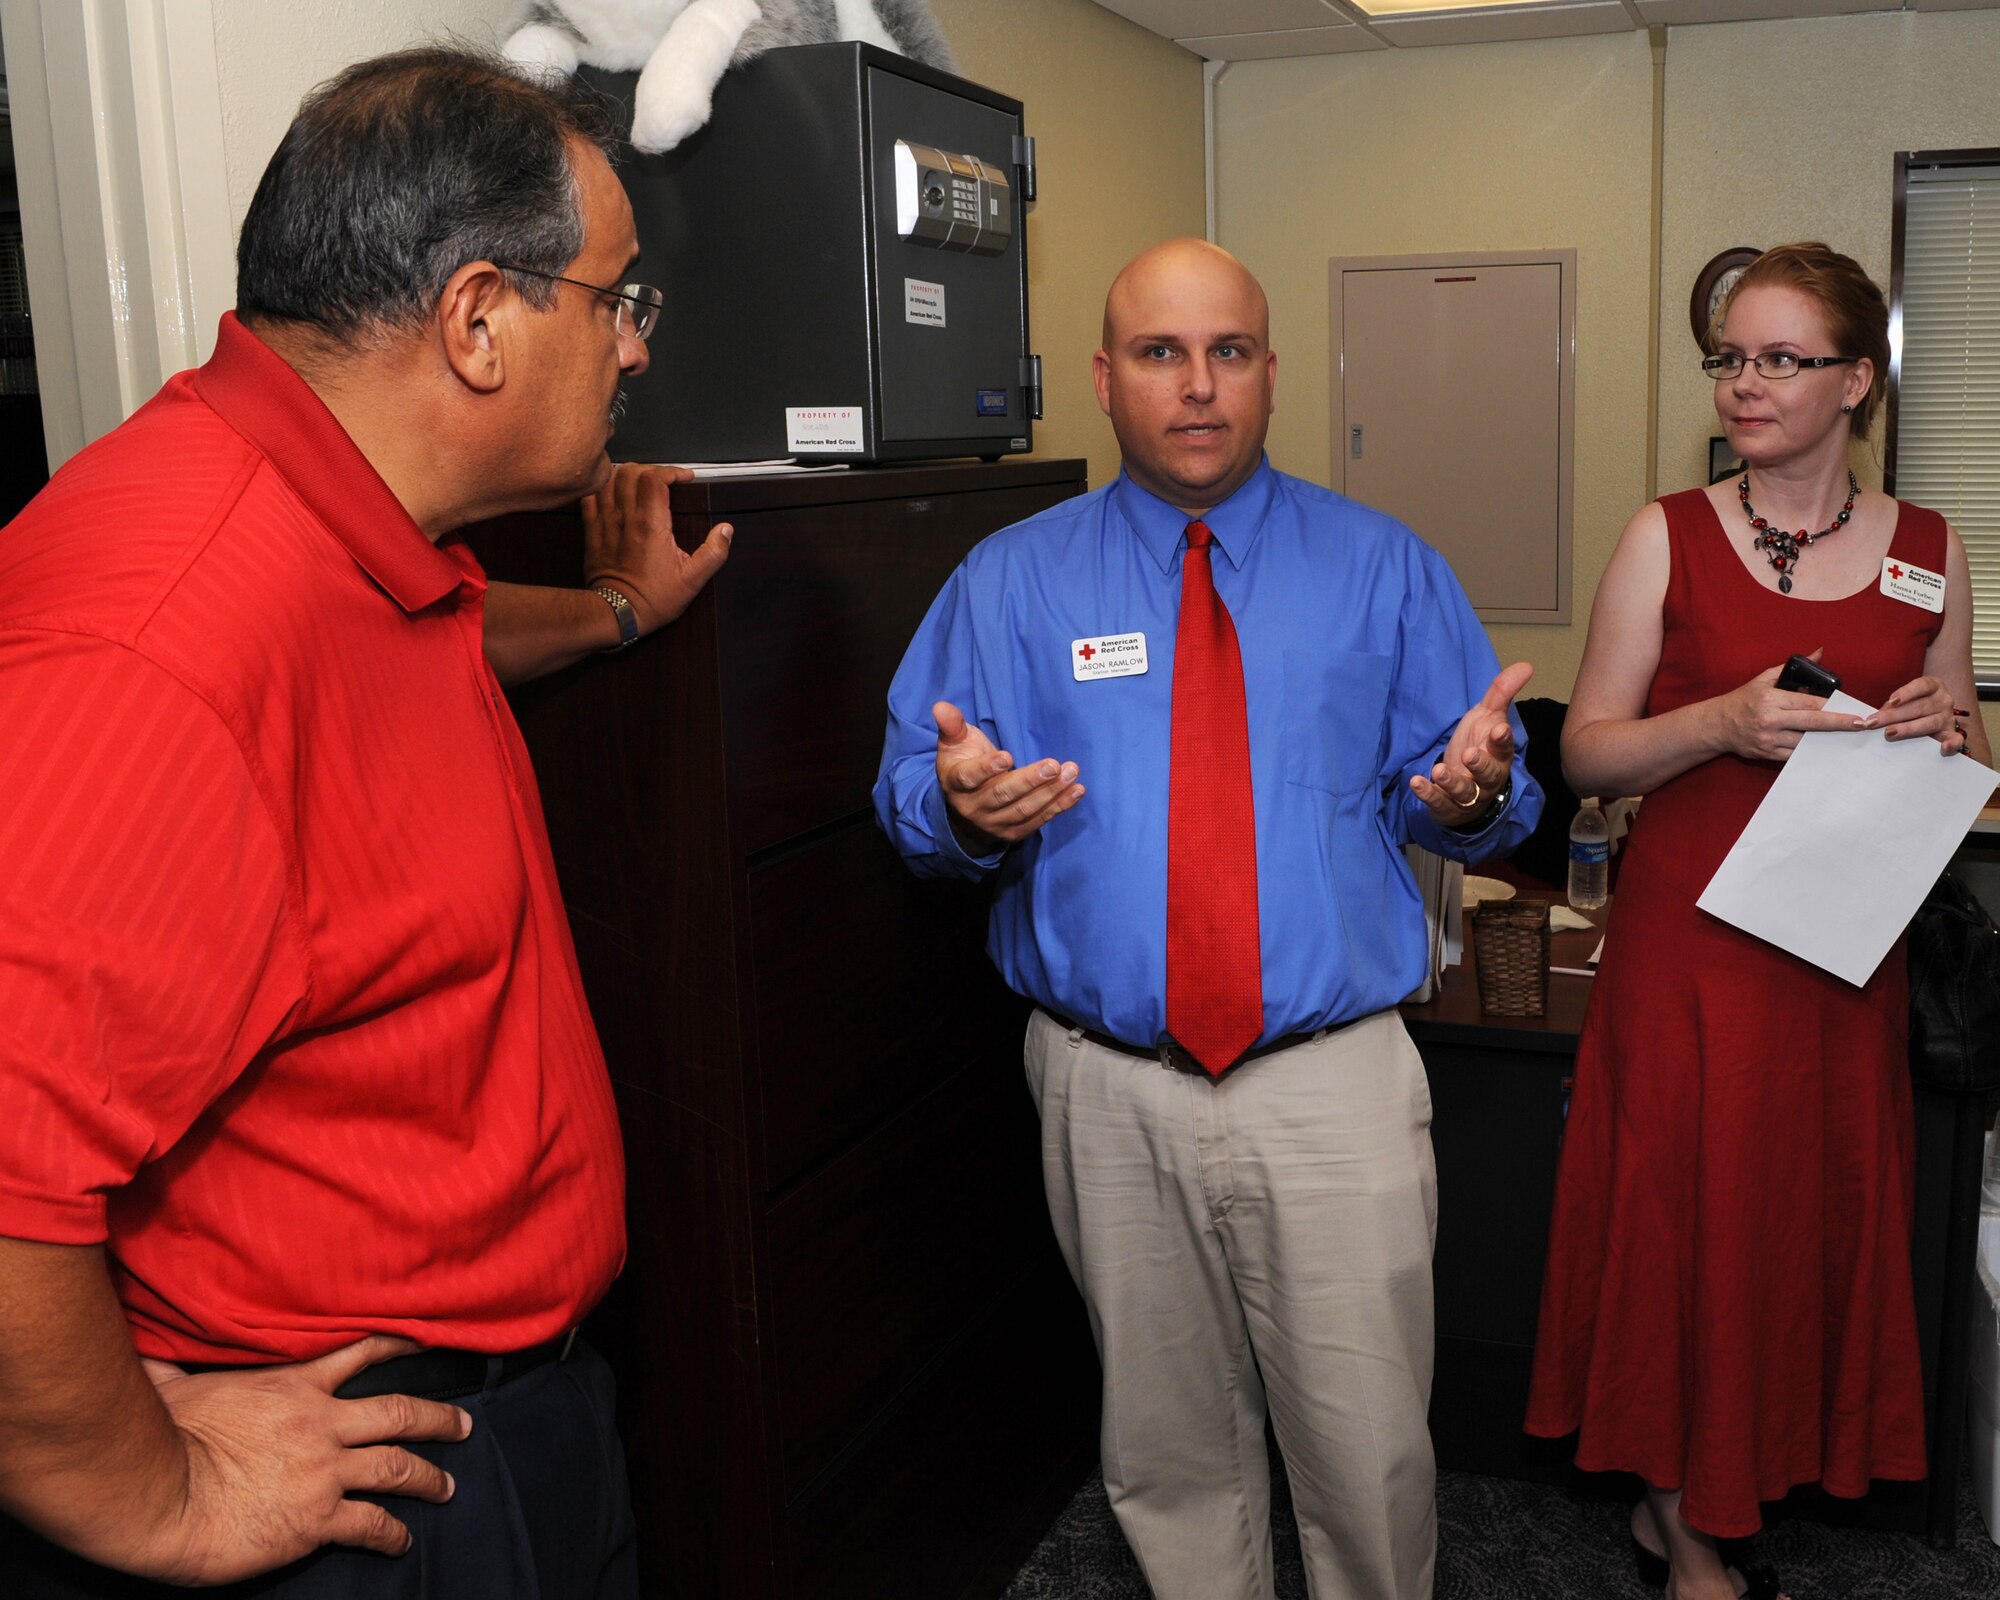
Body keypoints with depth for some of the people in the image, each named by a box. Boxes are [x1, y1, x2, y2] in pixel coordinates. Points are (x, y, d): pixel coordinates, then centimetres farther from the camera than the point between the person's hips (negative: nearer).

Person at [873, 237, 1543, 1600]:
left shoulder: (1386, 568, 4)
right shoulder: (1012, 581, 5)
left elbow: (1482, 801, 4)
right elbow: (912, 800, 1)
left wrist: (1471, 789, -19)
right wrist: (966, 805, -21)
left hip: (1338, 1088, 0)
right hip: (1110, 1089, 1)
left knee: (1369, 1451, 8)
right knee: (1170, 1443, 17)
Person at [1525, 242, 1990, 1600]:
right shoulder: (1668, 538, -3)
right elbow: (1588, 753, -4)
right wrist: (1728, 722, -21)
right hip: (1690, 937, -3)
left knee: (1816, 1215, 10)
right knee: (1685, 1213, 3)